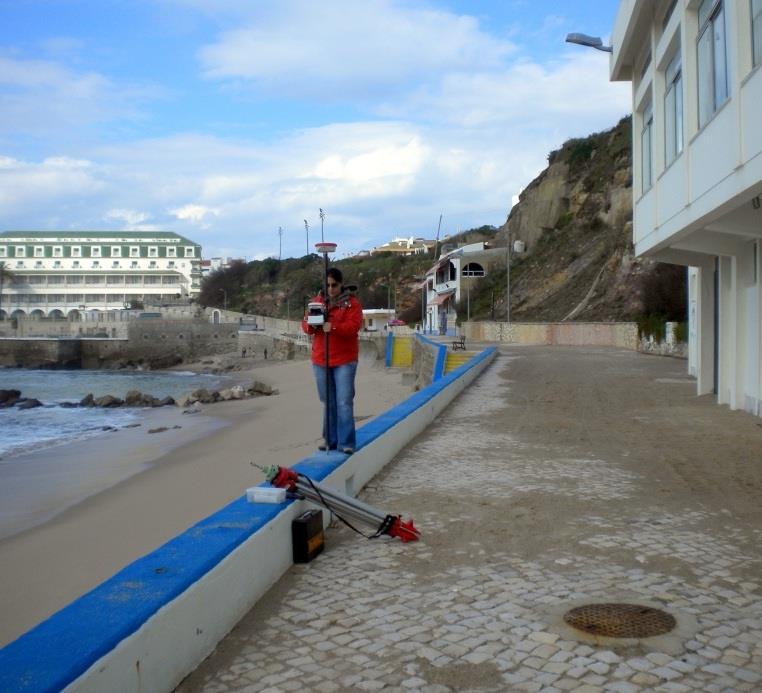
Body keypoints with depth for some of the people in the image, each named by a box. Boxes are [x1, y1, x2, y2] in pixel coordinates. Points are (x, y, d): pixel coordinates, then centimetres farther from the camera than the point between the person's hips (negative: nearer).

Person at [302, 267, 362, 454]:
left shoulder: (351, 302, -3)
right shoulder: (317, 300, 11)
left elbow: (354, 326, -15)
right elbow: (305, 325, 8)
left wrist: (333, 327, -31)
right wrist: (311, 325, -16)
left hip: (344, 360, -4)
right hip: (320, 359, 4)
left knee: (344, 402, -7)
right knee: (328, 403, 11)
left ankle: (346, 443, -4)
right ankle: (330, 439, 20)